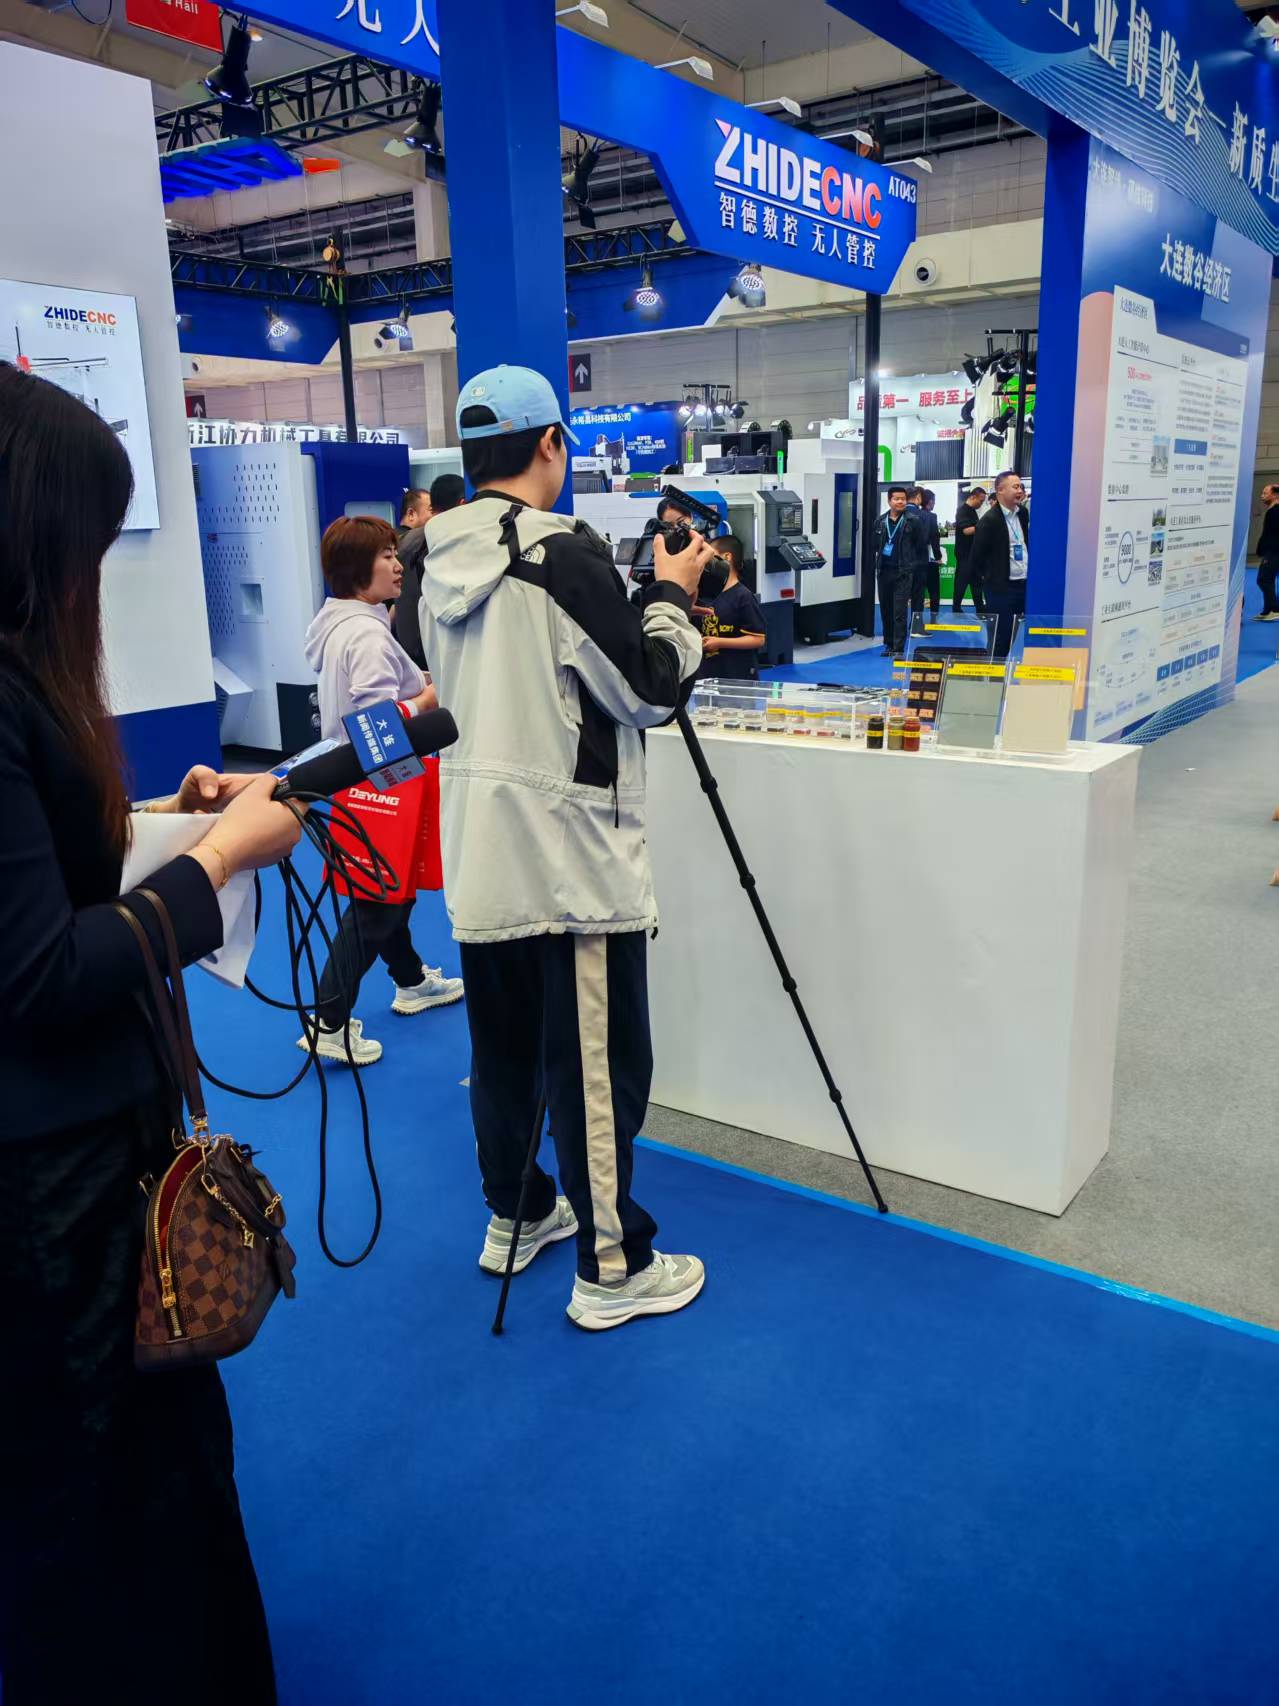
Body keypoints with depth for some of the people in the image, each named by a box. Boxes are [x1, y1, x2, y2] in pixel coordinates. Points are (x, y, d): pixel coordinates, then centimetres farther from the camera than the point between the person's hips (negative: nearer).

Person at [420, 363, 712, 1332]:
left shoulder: (439, 563, 7)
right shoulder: (565, 553, -16)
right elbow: (652, 691, -12)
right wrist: (671, 595, 3)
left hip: (478, 853, 8)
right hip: (572, 860, -8)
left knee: (504, 1050, 19)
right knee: (598, 1066, 2)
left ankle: (515, 1217, 35)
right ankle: (610, 1269, 14)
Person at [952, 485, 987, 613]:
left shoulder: (973, 511, 15)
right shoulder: (963, 511, -13)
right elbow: (966, 530, -23)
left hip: (974, 553, 9)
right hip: (964, 554, -9)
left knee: (976, 582, 10)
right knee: (962, 581, -3)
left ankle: (980, 608, 14)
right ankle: (956, 609, 5)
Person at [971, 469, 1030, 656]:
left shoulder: (1023, 514, 9)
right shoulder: (989, 520, -11)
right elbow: (976, 557, -7)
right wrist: (987, 579, 3)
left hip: (1024, 585, 6)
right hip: (1001, 588, -6)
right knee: (1001, 638, 1)